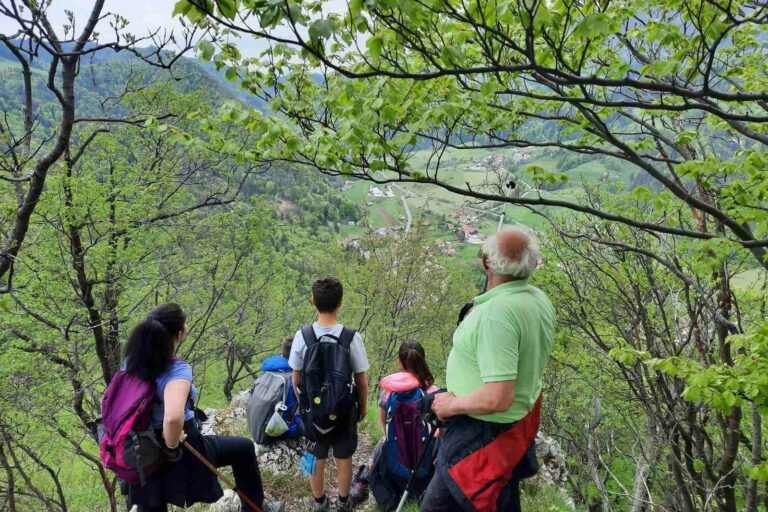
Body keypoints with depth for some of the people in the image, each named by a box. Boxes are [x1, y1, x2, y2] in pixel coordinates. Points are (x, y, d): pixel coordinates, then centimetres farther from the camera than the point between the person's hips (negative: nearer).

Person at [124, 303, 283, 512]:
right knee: (244, 448, 17)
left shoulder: (132, 362, -5)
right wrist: (172, 444, -23)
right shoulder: (178, 370, -28)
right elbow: (174, 418, -44)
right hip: (181, 452, -7)